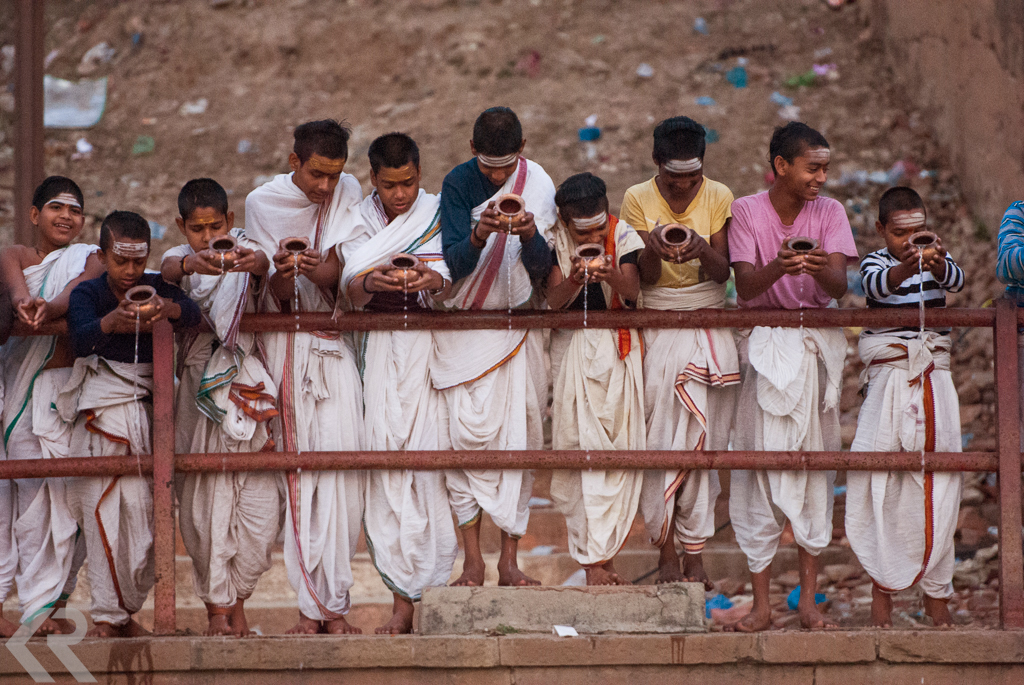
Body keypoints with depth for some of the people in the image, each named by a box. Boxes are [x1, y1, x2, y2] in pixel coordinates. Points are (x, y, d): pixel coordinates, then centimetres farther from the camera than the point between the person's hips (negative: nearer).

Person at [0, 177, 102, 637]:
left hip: (65, 388, 1)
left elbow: (80, 288, -11)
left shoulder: (89, 260, 13)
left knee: (59, 495, -5)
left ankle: (43, 606, 1)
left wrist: (50, 307, -34)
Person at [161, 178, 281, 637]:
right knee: (204, 499, -4)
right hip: (200, 387, 0)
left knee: (261, 500, -7)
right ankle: (217, 606, 4)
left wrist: (256, 264, -43)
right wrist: (191, 264, -43)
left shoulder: (243, 252, 6)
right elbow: (168, 268, -18)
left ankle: (237, 597, 10)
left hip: (247, 384, 0)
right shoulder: (181, 258, 6)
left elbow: (266, 266, -17)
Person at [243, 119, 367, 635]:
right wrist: (282, 273, -27)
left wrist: (323, 272, -25)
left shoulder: (347, 196, 3)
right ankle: (309, 606, -6)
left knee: (341, 466, -12)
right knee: (297, 474, -7)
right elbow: (278, 301, -4)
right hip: (285, 346, -1)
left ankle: (333, 603, -9)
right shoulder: (263, 204, 0)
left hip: (333, 345, 1)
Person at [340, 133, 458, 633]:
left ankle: (433, 593, -7)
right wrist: (370, 282, -23)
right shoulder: (361, 221, 9)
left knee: (431, 462, -10)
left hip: (433, 347, -1)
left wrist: (434, 282, -27)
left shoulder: (439, 216, 5)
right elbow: (349, 290, -1)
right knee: (386, 464, -6)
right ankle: (402, 600, -5)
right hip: (381, 352, 1)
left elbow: (454, 282, -4)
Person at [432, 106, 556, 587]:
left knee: (519, 436, -2)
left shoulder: (538, 186, -4)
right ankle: (472, 560, -3)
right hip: (464, 327, -1)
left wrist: (530, 235, -27)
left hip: (518, 326, 1)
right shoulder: (459, 183, -7)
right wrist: (479, 236, -33)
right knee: (466, 432, -9)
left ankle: (510, 560, 4)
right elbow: (454, 263, -13)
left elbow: (541, 269, -6)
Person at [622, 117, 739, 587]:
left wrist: (703, 250, -26)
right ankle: (667, 552, -2)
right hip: (658, 331, -1)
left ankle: (694, 553, 1)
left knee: (704, 438, -4)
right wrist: (653, 250, -25)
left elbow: (723, 273, -5)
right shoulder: (638, 200, 0)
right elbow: (644, 280, -4)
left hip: (710, 329, 1)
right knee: (660, 438, -8)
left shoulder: (718, 198, 1)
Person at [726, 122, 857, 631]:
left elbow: (839, 287, -10)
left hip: (816, 344, 2)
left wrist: (822, 269, -34)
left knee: (815, 464, 1)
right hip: (763, 346, -2)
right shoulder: (746, 211, -3)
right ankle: (761, 604, -1)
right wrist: (779, 267, -34)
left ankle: (808, 599, 6)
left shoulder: (828, 212, 2)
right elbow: (745, 286, -13)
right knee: (758, 466, -5)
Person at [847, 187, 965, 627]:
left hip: (933, 380, 2)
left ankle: (936, 592, 6)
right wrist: (905, 268, -44)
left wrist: (938, 264, -40)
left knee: (937, 484, -2)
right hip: (887, 379, -2)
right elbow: (877, 284, -22)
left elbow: (956, 281, -15)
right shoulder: (875, 263, 2)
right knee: (880, 484, -7)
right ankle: (882, 584, 5)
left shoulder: (938, 261, 7)